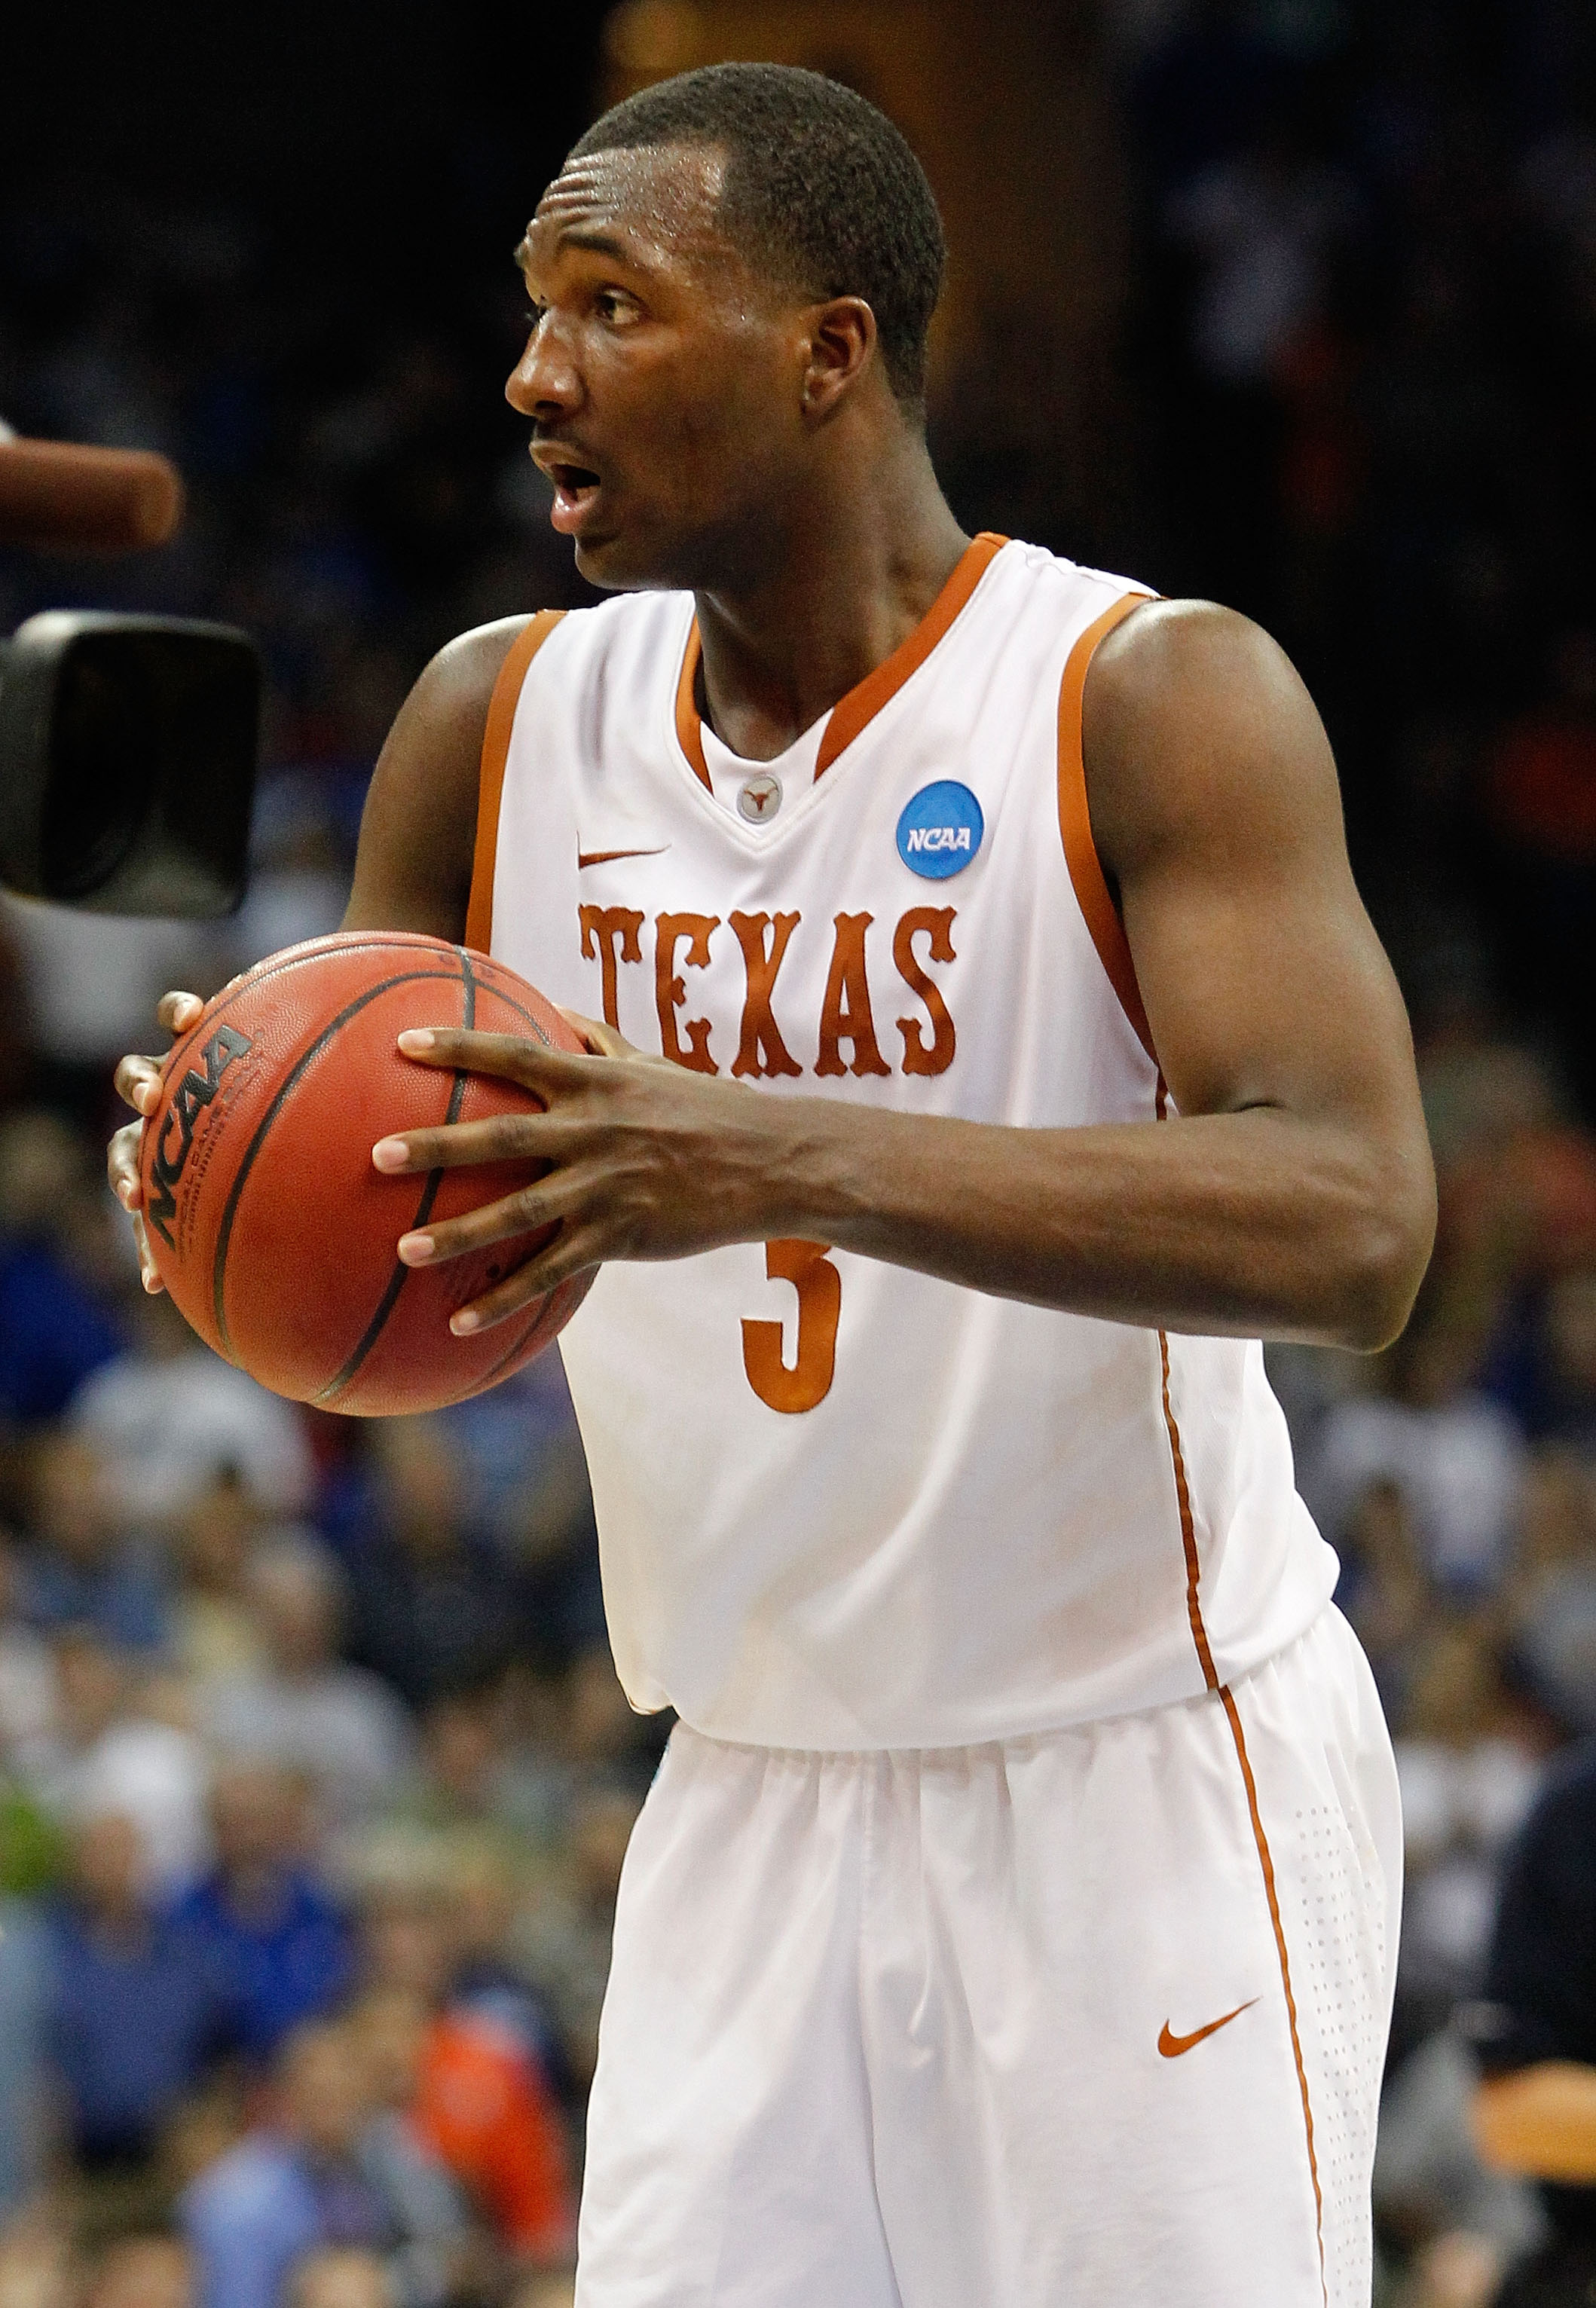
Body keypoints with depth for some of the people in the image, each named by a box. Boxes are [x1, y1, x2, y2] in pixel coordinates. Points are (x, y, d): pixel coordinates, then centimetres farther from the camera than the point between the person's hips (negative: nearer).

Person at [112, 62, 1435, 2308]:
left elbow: (1356, 1230, -28)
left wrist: (797, 1158, -40)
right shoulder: (499, 718, 2)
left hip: (1146, 1784, -5)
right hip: (760, 1800, 5)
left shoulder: (1158, 698, -15)